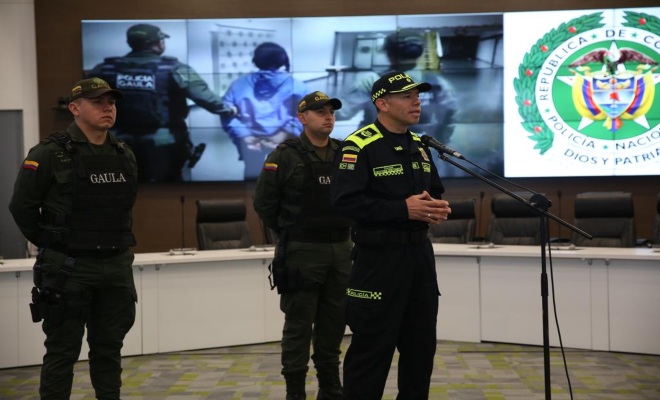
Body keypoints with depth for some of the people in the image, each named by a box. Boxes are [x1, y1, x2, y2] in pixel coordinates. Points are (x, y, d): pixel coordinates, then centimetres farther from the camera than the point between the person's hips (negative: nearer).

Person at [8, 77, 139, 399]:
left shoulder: (124, 155, 8)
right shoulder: (49, 154, -10)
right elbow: (22, 207, -6)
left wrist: (114, 245, 14)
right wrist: (54, 247, 0)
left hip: (117, 269, 5)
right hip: (68, 270, -5)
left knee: (109, 348, 12)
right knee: (63, 352, 2)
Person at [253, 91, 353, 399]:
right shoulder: (285, 155, -7)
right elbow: (264, 203, -3)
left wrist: (339, 231, 11)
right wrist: (290, 234, 2)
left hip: (340, 250, 5)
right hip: (301, 253, -5)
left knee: (333, 324, 12)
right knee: (299, 326, 1)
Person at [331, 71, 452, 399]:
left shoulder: (419, 145, 13)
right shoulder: (359, 146, -12)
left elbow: (435, 191, 23)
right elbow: (345, 201, -21)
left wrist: (439, 208, -1)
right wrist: (404, 209, -23)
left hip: (420, 253, 8)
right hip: (379, 257, -8)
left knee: (421, 343, 14)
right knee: (372, 346, -3)